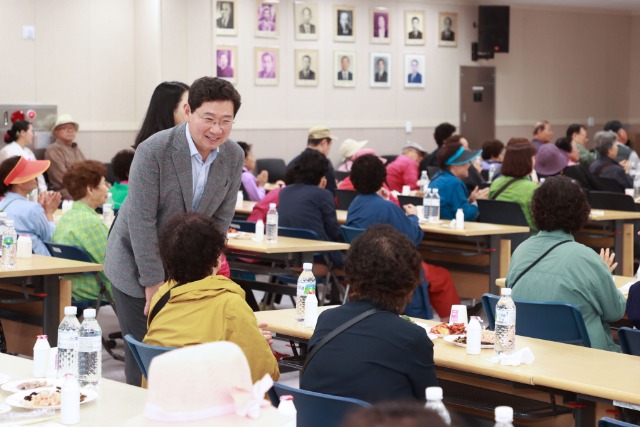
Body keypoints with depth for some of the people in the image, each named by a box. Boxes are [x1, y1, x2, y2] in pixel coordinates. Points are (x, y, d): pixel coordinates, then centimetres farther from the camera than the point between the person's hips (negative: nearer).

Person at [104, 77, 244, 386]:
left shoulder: (234, 157, -7)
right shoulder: (153, 151, -23)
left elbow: (221, 219, 0)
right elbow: (141, 221, -21)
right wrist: (154, 283, -19)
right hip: (138, 266, -4)